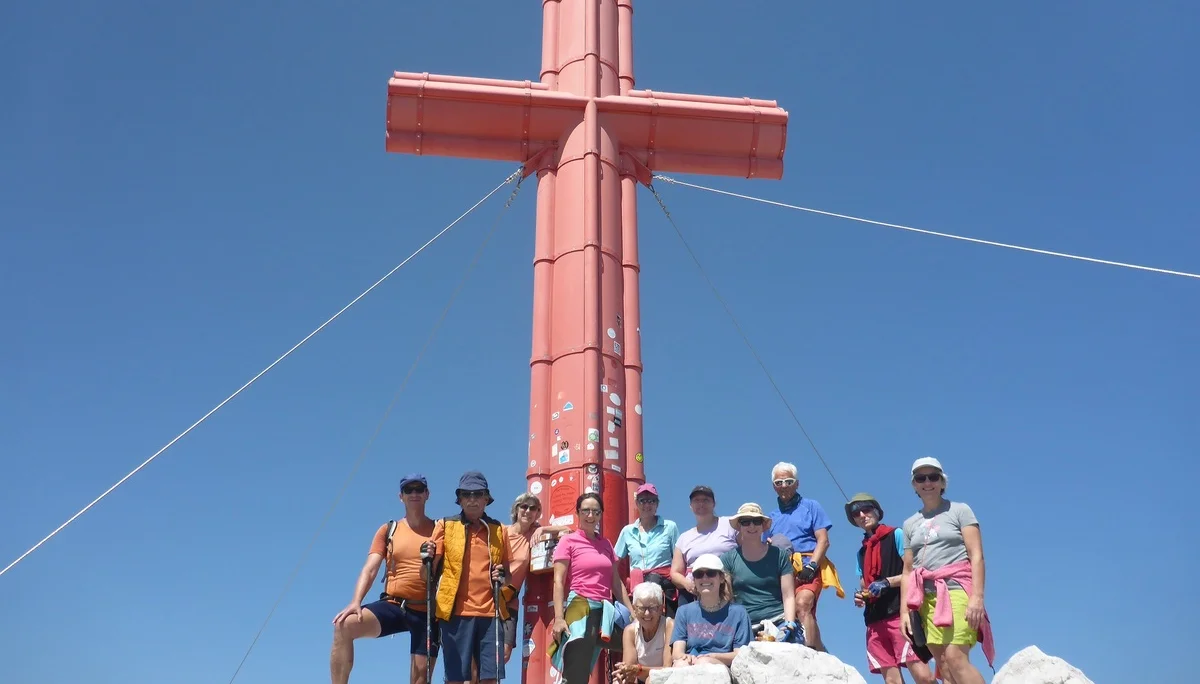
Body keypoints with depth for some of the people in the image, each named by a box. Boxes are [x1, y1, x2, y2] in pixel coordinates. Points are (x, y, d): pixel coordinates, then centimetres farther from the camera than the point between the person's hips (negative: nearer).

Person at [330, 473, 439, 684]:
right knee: (345, 625, -25)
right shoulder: (388, 530, 9)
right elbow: (370, 570, 0)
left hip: (427, 611, -1)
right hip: (393, 605, 1)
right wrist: (355, 602, -16)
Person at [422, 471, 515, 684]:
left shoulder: (499, 530, 13)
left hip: (490, 612, 2)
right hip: (455, 611, -2)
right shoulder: (445, 525, 8)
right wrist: (428, 558, -18)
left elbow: (510, 571, 19)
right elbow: (431, 571, 4)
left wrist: (504, 578, -4)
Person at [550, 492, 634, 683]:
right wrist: (559, 618, -15)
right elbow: (558, 582, -5)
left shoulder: (606, 544, 17)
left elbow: (616, 583, 19)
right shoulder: (568, 541, 1)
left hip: (605, 609, 6)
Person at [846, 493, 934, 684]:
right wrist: (861, 596, 4)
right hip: (875, 619, 6)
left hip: (900, 613, -6)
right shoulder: (862, 551, 23)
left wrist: (887, 582, -15)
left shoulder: (896, 535, 5)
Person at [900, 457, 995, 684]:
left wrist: (977, 597, -15)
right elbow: (907, 571, 18)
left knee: (955, 657, -21)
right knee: (944, 664, -4)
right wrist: (904, 610, 8)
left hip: (957, 589, -5)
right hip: (927, 597, 5)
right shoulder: (910, 524, 19)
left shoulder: (960, 510, 7)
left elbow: (976, 556, -3)